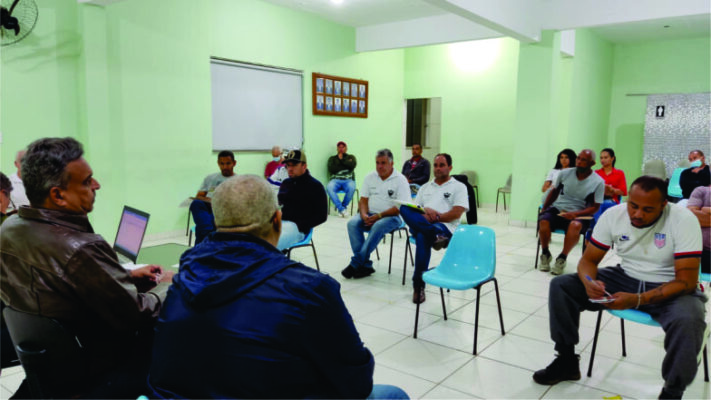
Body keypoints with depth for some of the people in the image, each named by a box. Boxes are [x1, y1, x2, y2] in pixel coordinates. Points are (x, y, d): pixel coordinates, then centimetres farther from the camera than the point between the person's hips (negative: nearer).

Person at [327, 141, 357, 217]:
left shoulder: (351, 157, 22)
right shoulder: (332, 158, 21)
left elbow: (352, 165, -2)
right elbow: (331, 169, 1)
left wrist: (341, 159, 5)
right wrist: (346, 163, 3)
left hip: (348, 180, 0)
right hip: (336, 179, 0)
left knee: (351, 188, -37)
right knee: (329, 187, -36)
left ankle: (339, 207, -14)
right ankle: (342, 209, -27)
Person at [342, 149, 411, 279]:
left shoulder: (400, 180, -5)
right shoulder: (370, 177, 10)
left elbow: (401, 207, -12)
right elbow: (363, 200, 9)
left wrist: (378, 216, -18)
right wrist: (364, 215, -12)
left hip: (391, 216, -5)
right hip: (370, 215, 5)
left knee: (378, 226, -36)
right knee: (352, 223, -24)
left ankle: (356, 264, -28)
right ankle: (365, 265, -25)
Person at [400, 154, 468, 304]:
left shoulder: (459, 187, 14)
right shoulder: (425, 187, 29)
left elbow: (456, 214, 0)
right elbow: (413, 209, 17)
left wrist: (435, 217, -11)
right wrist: (425, 211, -6)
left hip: (445, 226, -4)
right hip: (419, 224, 4)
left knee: (422, 237, -38)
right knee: (404, 209, -26)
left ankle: (418, 285, -32)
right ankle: (435, 236, -42)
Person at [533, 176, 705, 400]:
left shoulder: (683, 220, -21)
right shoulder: (613, 215, -11)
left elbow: (686, 282, -23)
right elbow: (588, 260, -4)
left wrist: (637, 300, -37)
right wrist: (588, 281, -29)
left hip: (670, 288, -3)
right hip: (626, 278, 4)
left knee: (688, 320, -38)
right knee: (560, 286, -13)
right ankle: (567, 361, 5)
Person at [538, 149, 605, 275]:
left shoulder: (598, 182, -3)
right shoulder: (564, 173, 2)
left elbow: (595, 207, -3)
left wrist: (575, 214, -18)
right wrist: (543, 209, 8)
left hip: (579, 214, -2)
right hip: (557, 209, 2)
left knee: (575, 225, -38)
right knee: (543, 221, -31)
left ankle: (562, 258, -19)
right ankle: (545, 255, -7)